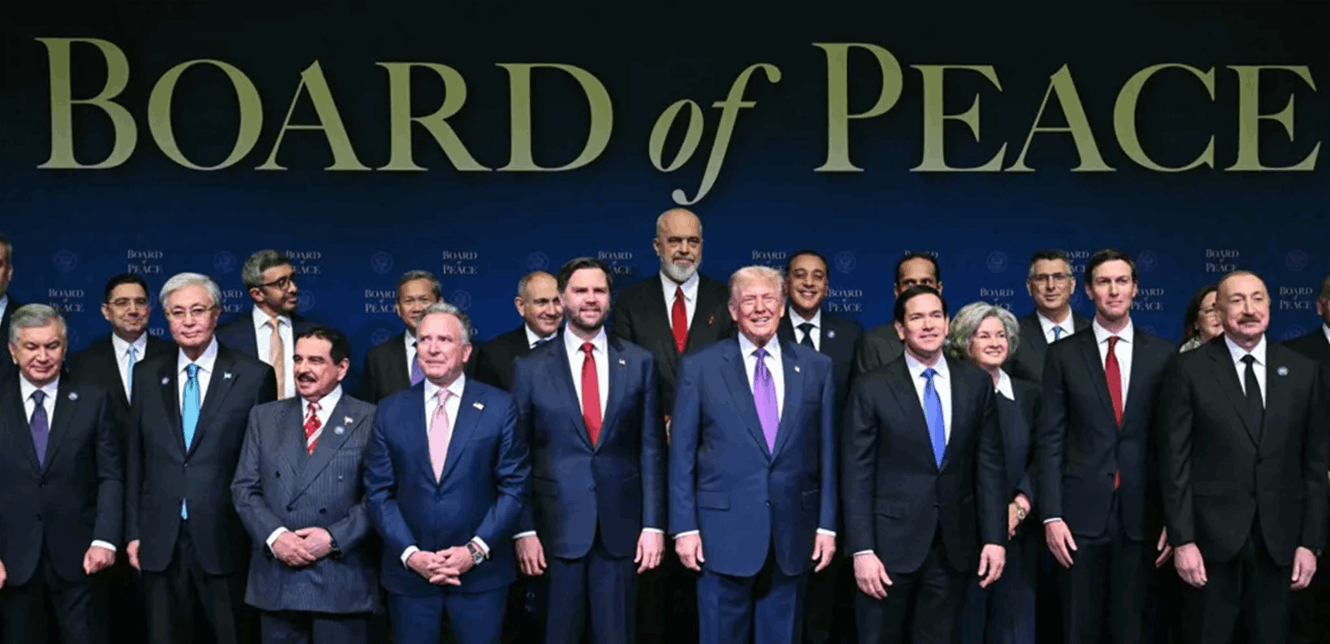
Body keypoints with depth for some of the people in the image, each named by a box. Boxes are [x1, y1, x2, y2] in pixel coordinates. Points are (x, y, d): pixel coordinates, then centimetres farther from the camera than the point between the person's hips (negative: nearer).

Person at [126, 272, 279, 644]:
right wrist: (133, 531, 7)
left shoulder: (254, 376, -4)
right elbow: (135, 460, 11)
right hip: (161, 543, 3)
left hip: (226, 542, -3)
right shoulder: (146, 376, 9)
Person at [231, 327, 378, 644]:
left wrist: (335, 537, -15)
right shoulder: (264, 417, 12)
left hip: (341, 581, -3)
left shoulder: (370, 420, 0)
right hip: (275, 579, 3)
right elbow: (244, 489, 6)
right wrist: (274, 536, -9)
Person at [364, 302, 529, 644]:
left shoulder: (499, 407, -1)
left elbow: (514, 486, -3)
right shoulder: (390, 411, 4)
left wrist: (476, 549, -11)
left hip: (480, 572, -1)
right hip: (408, 573, 2)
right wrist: (410, 553, -9)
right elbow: (378, 493, 3)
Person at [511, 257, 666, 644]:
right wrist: (524, 529, -5)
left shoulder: (640, 363, 4)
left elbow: (651, 449, 3)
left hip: (621, 527, 1)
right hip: (557, 526, -1)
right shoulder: (531, 369, 1)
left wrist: (653, 524, -2)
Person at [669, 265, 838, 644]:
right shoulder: (700, 368, -1)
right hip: (724, 531, -2)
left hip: (793, 533, 2)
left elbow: (827, 452, 5)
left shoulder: (816, 367, 5)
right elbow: (682, 455, 0)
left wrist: (827, 524, 2)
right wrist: (684, 527, -5)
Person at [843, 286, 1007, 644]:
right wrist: (862, 550, -12)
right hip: (891, 543, -2)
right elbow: (857, 475, -6)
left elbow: (990, 466, 5)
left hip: (954, 547, 3)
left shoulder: (976, 384, 4)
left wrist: (995, 537, 0)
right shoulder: (872, 389, -5)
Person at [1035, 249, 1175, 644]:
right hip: (1081, 511, -1)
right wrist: (1051, 515, -8)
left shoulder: (1162, 354, 4)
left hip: (1140, 514, 1)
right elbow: (1050, 441, 0)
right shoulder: (1064, 354, 2)